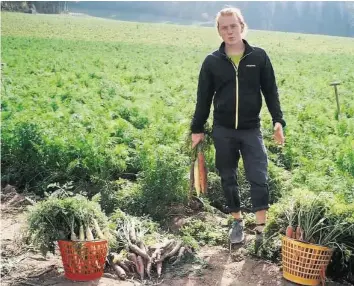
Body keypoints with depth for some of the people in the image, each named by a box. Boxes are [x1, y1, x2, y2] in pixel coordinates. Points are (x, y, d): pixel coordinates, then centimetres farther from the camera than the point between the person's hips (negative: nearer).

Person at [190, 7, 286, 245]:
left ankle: (261, 228, 1)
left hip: (251, 129, -1)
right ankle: (237, 222, 26)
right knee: (228, 179, 10)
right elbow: (203, 98, 6)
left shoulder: (259, 56, -1)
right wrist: (197, 129, 6)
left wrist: (278, 120, -7)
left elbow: (270, 91, 3)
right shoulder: (212, 61, 1)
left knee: (259, 179, -6)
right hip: (223, 131, 1)